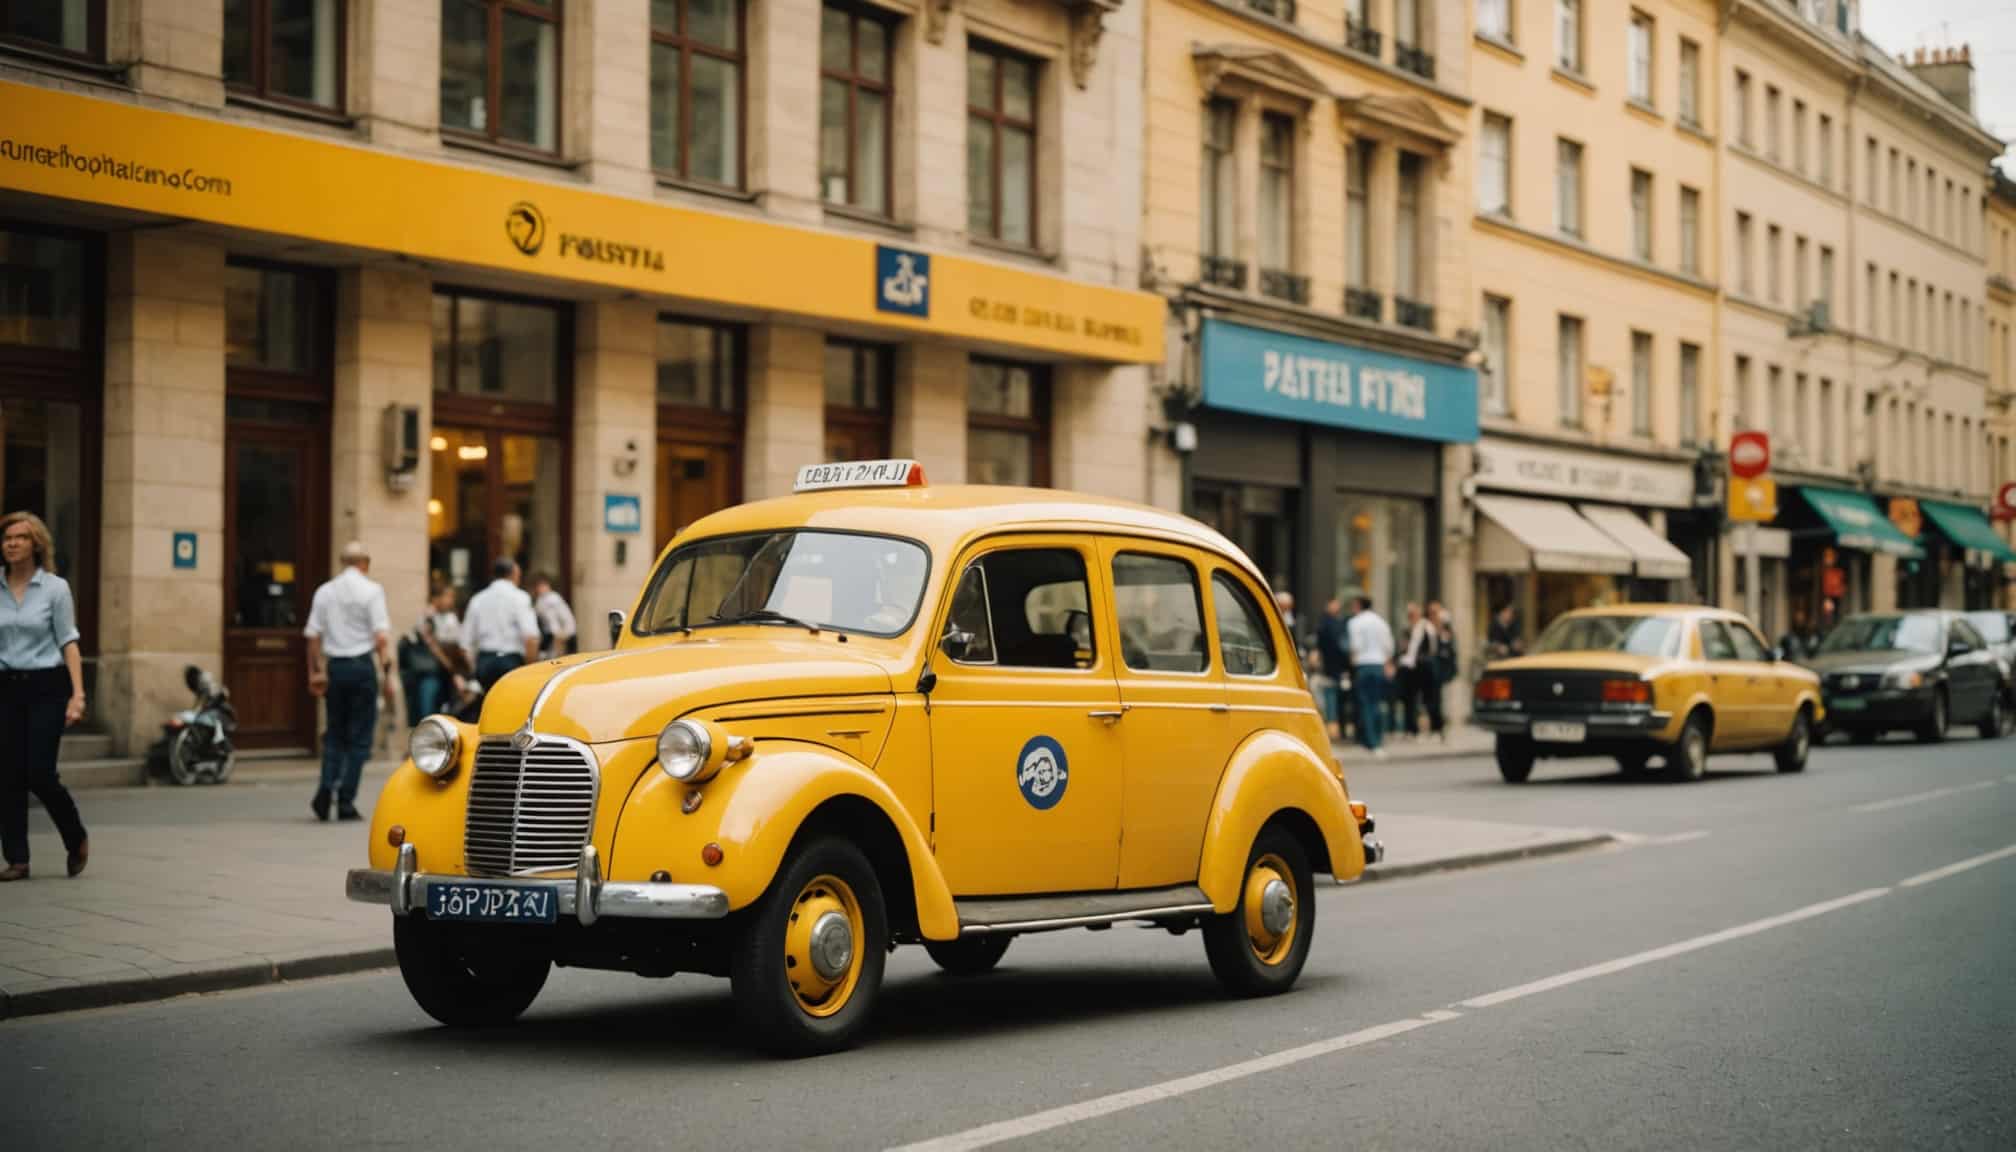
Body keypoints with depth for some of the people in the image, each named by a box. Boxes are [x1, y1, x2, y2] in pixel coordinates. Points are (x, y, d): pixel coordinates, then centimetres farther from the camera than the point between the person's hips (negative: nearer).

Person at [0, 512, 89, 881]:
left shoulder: (55, 587, -2)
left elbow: (68, 643, -4)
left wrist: (78, 694, -13)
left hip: (46, 687, -3)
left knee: (40, 772, -9)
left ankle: (77, 839, 15)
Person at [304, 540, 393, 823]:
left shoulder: (324, 591, 8)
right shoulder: (370, 590, -4)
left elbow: (313, 636, 7)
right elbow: (381, 637, -11)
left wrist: (315, 672, 15)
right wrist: (386, 673, -7)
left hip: (334, 666, 4)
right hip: (362, 665, -4)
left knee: (334, 733, 15)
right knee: (359, 737, 4)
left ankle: (326, 788, -4)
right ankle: (346, 800, 1)